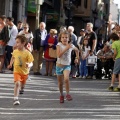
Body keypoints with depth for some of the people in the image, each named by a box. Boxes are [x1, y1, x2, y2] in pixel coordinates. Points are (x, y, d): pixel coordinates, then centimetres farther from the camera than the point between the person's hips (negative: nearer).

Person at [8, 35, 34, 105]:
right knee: (17, 83, -21)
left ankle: (22, 88, 61)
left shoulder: (27, 53, -20)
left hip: (25, 72, 0)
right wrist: (11, 64, 6)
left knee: (23, 83, 23)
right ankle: (16, 99, -23)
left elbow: (31, 63, -18)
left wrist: (29, 65, -39)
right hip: (17, 71, 0)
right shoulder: (15, 51, -8)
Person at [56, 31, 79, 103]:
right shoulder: (59, 45, -9)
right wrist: (66, 48, -26)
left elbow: (77, 50, 20)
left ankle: (68, 94, -13)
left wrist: (77, 58, 12)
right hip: (59, 65, 1)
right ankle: (61, 95, 31)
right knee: (60, 82, 11)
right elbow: (59, 55, -23)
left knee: (66, 79, -27)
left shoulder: (71, 45, -3)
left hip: (67, 65, -1)